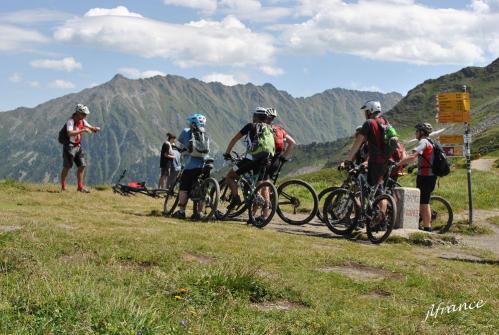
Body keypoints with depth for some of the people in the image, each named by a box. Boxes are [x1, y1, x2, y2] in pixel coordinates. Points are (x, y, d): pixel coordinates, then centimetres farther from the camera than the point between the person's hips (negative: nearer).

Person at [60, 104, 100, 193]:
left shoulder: (82, 121, 5)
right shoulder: (71, 121, -19)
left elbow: (91, 128, 12)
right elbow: (70, 133, -34)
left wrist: (96, 129, -11)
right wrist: (83, 130, -38)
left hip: (78, 146, 7)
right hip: (69, 146, -7)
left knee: (82, 165, 2)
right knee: (67, 167, -3)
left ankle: (80, 187, 9)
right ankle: (63, 188, 6)